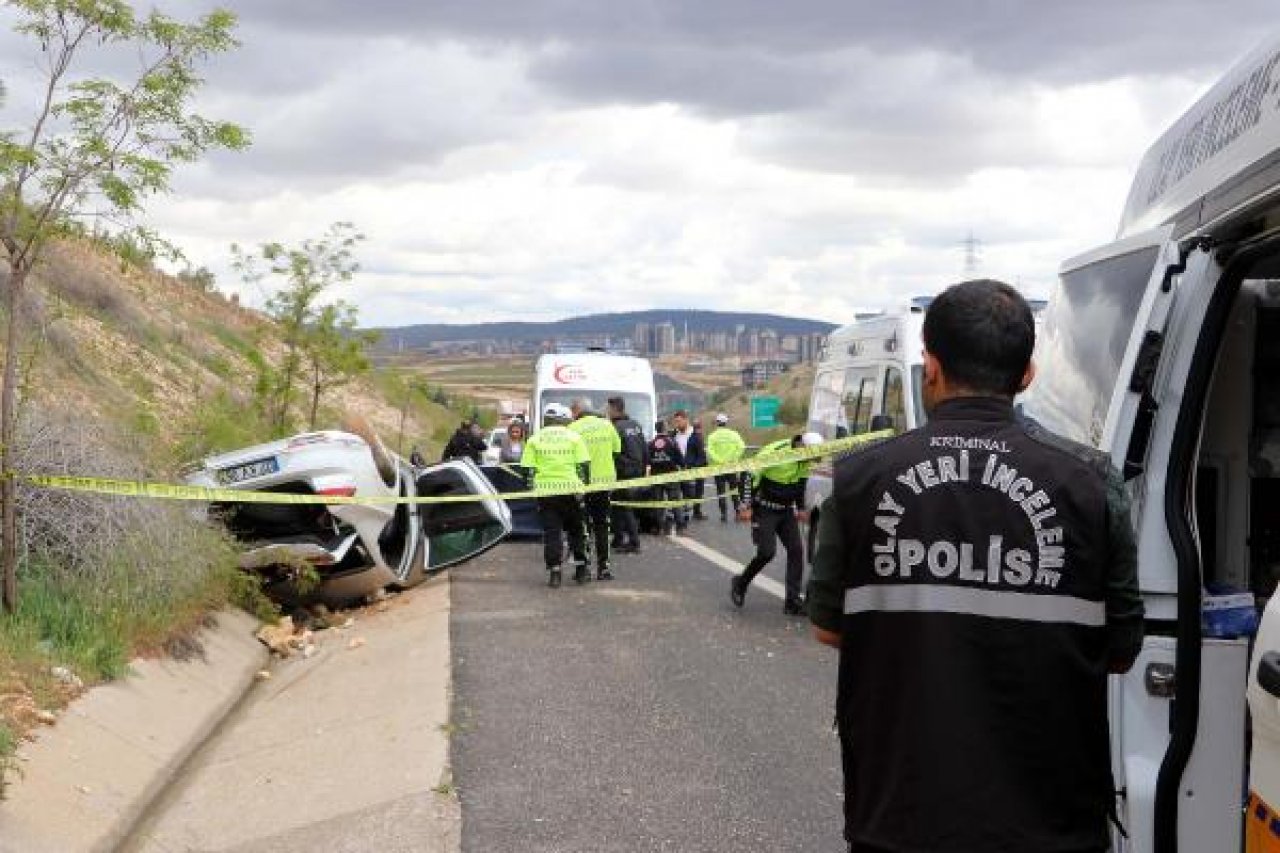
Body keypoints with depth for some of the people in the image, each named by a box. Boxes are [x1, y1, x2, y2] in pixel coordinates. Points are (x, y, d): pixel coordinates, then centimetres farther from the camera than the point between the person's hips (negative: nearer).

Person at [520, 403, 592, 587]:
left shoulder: (535, 439, 7)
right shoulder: (574, 437, 4)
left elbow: (528, 469, 3)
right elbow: (584, 466, -1)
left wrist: (532, 488, 10)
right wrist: (584, 485, 7)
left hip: (545, 489, 0)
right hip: (570, 489, 0)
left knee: (551, 532, 2)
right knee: (576, 530, 14)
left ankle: (554, 572, -4)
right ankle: (580, 569, 16)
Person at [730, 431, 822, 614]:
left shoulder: (805, 461, -1)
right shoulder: (773, 453, -24)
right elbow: (749, 477, -19)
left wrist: (801, 508, 17)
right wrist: (747, 506, -20)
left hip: (786, 511, 7)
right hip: (765, 510, -7)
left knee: (796, 550, -3)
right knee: (767, 552, -14)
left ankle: (793, 600, 3)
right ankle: (740, 583, 12)